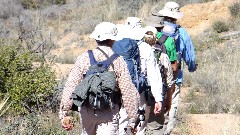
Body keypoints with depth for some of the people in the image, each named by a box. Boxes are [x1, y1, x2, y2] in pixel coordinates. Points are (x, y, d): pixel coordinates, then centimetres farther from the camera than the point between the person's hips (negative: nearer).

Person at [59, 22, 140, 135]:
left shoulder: (84, 58, -2)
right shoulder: (118, 61, -6)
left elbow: (70, 87, -7)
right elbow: (128, 92, -7)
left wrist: (63, 113, -4)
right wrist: (132, 119, 1)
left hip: (87, 111, 3)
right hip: (109, 113, -2)